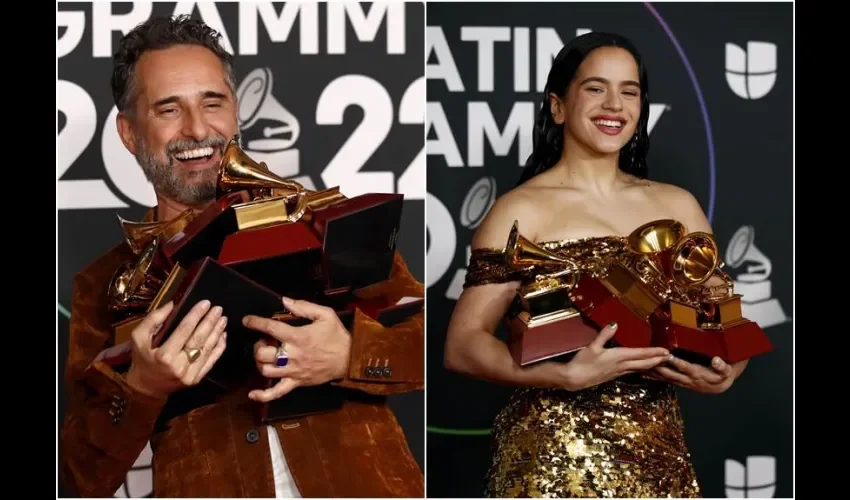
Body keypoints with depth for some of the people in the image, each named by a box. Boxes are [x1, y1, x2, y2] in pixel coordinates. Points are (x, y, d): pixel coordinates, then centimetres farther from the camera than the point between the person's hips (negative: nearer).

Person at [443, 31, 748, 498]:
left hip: (659, 450, 5)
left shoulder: (678, 205, 8)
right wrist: (567, 375, -26)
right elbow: (463, 345, -12)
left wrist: (725, 372, -10)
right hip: (555, 452, -4)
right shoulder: (521, 210, -7)